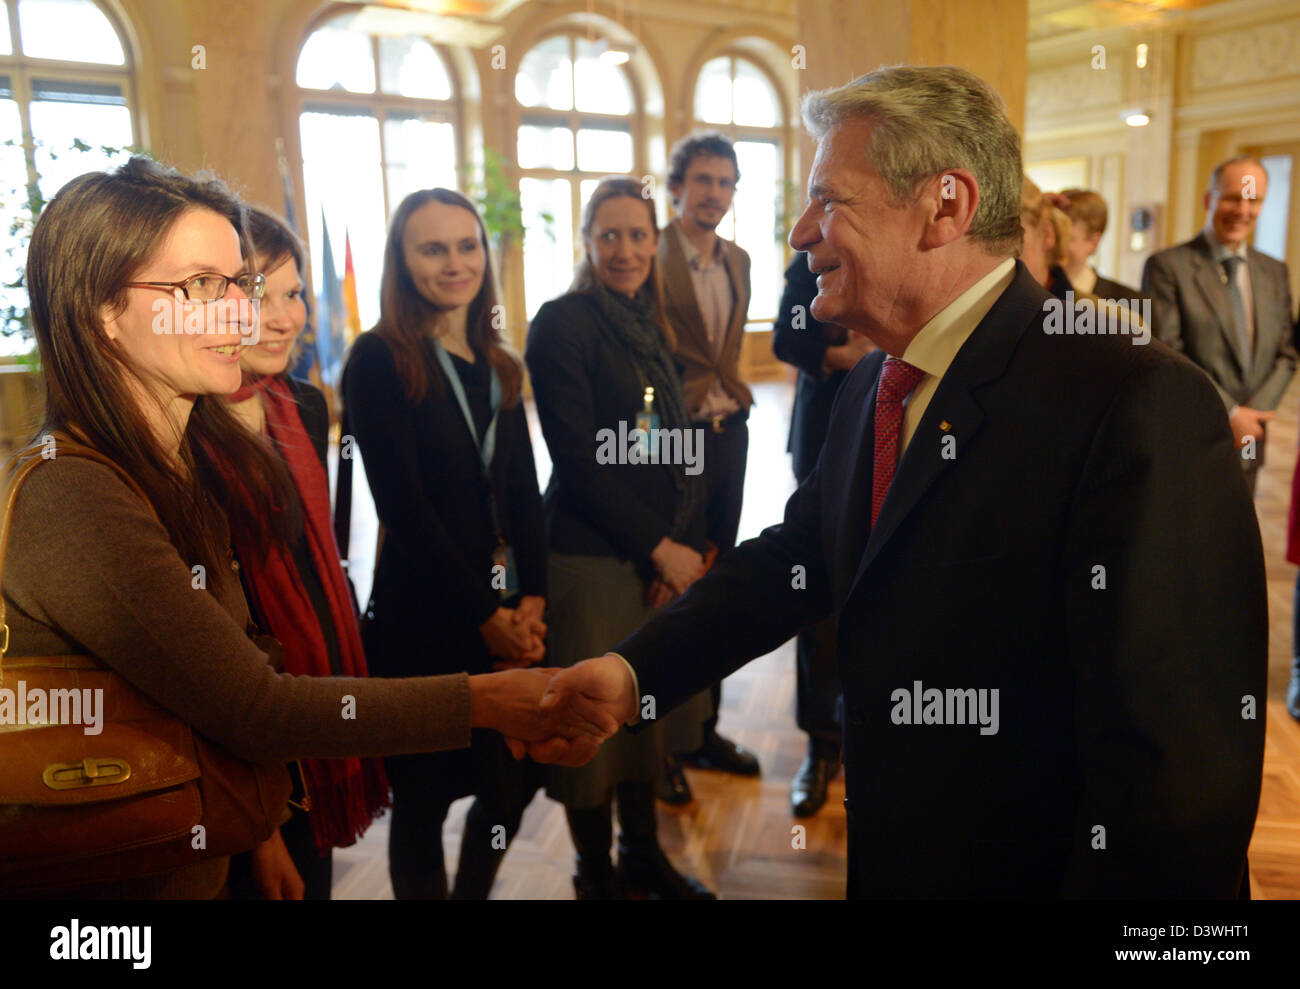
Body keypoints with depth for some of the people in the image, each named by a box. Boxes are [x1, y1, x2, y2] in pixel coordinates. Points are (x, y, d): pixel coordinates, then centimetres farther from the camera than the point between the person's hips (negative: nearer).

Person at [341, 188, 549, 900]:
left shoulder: (497, 366, 10)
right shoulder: (379, 360, -8)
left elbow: (523, 493, 7)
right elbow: (403, 507, -13)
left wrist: (531, 599, -6)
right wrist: (484, 614, -13)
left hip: (507, 612, 6)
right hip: (424, 620, -6)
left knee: (516, 779, 14)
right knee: (424, 798, 8)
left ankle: (474, 892, 38)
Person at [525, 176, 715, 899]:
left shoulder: (654, 327, 11)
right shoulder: (562, 323, -9)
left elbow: (679, 452, 7)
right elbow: (578, 458, -15)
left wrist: (685, 544, -7)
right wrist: (658, 547, -12)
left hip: (669, 556, 7)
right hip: (594, 558, -6)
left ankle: (645, 854, 35)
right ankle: (596, 872, 26)